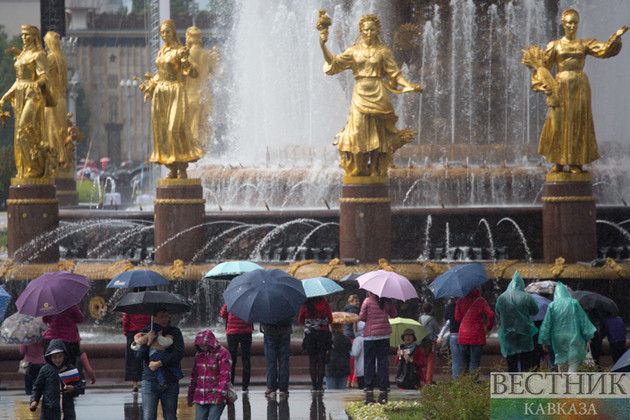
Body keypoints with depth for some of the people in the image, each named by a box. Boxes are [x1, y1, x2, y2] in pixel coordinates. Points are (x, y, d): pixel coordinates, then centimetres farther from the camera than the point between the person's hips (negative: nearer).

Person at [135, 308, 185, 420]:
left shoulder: (175, 332, 4)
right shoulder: (144, 333, 7)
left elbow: (178, 354, -9)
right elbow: (138, 356, -1)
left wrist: (159, 363, -17)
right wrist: (148, 343, -18)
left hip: (170, 383, 0)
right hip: (150, 381, 0)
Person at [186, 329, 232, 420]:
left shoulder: (222, 354, -8)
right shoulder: (199, 354, 13)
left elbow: (225, 376, -12)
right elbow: (194, 375, 22)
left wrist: (220, 395, -20)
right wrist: (190, 396, 24)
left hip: (216, 399, -6)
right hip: (200, 398, 6)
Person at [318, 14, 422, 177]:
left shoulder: (383, 52, 7)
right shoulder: (354, 51, 11)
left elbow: (395, 74, 6)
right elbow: (334, 63, 6)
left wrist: (409, 86, -7)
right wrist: (323, 46, -5)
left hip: (378, 95, -1)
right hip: (360, 95, 1)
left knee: (378, 134, -3)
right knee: (358, 131, -5)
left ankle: (376, 170, 1)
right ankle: (358, 169, 1)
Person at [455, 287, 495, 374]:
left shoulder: (460, 301, 2)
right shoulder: (481, 301, -3)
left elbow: (457, 318, 2)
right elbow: (490, 315, -10)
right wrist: (488, 328, 3)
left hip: (463, 334, 2)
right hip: (477, 335, -2)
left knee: (465, 360, 13)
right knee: (475, 361, -2)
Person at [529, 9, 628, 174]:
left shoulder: (584, 44, 9)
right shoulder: (554, 46, 6)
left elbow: (604, 50, -4)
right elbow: (543, 67, 5)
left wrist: (616, 37, -18)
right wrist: (544, 85, -10)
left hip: (580, 86, 1)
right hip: (562, 86, -1)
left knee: (578, 124, -2)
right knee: (559, 124, -3)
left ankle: (575, 164, 2)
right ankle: (558, 163, 3)